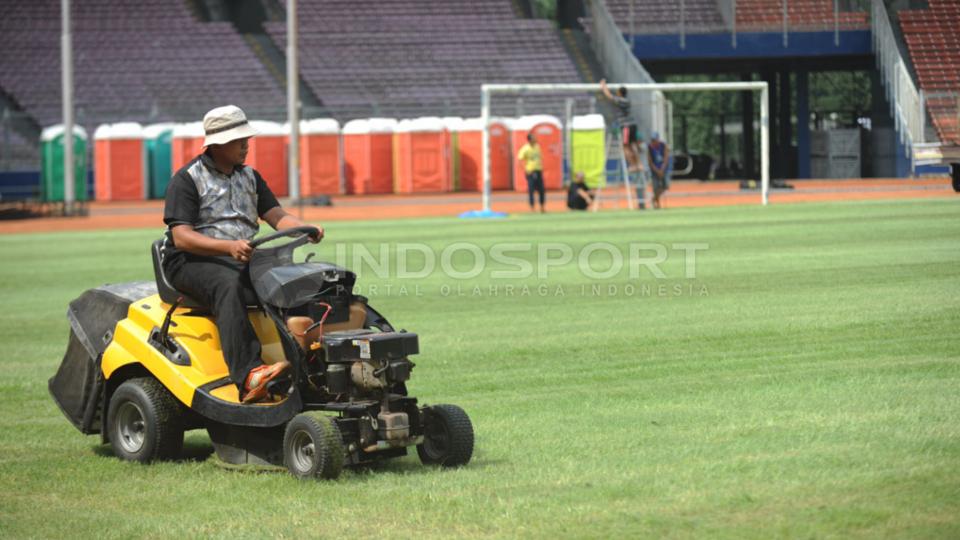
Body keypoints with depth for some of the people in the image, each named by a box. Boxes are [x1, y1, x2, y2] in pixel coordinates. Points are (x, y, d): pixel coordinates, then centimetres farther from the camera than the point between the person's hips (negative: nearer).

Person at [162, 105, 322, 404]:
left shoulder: (250, 177, 20)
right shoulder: (186, 179, -2)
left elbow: (276, 216, 11)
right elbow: (181, 237, -13)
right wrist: (229, 247, -28)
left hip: (246, 260, 6)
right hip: (193, 263, -6)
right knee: (228, 284, -39)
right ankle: (248, 377, -54)